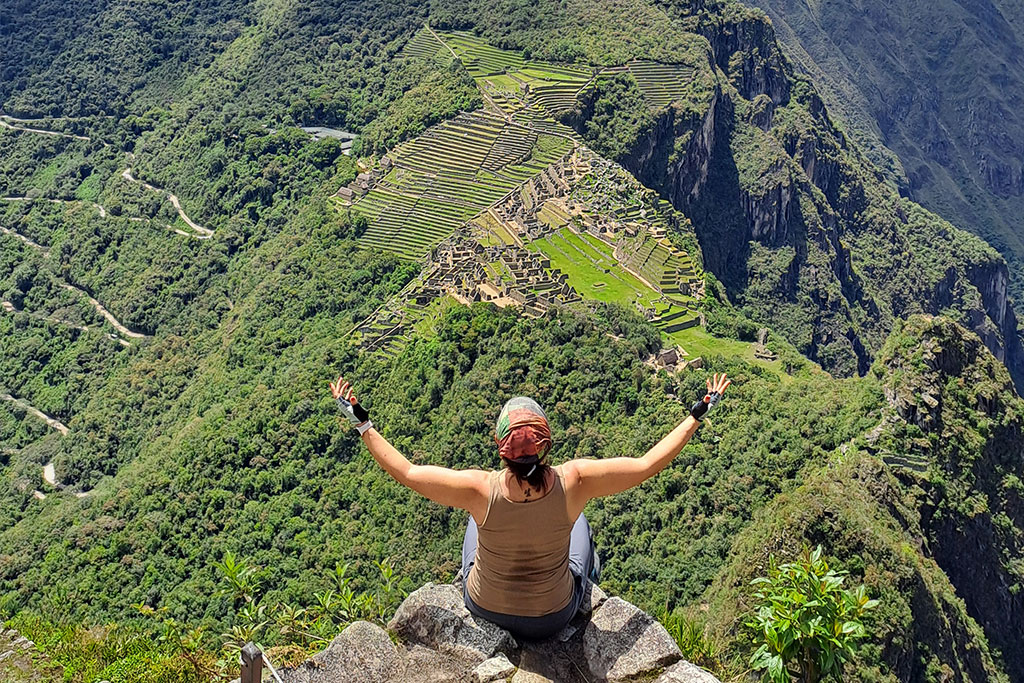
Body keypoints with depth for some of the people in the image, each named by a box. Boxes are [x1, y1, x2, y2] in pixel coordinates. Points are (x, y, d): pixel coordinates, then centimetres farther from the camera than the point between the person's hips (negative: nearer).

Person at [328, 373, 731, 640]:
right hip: (555, 617, 0)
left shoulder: (480, 491, -32)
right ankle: (590, 583, 58)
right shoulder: (573, 482, -32)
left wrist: (360, 422, -9)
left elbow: (404, 471, -19)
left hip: (485, 609, 0)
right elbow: (649, 464, -21)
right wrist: (698, 414, -10)